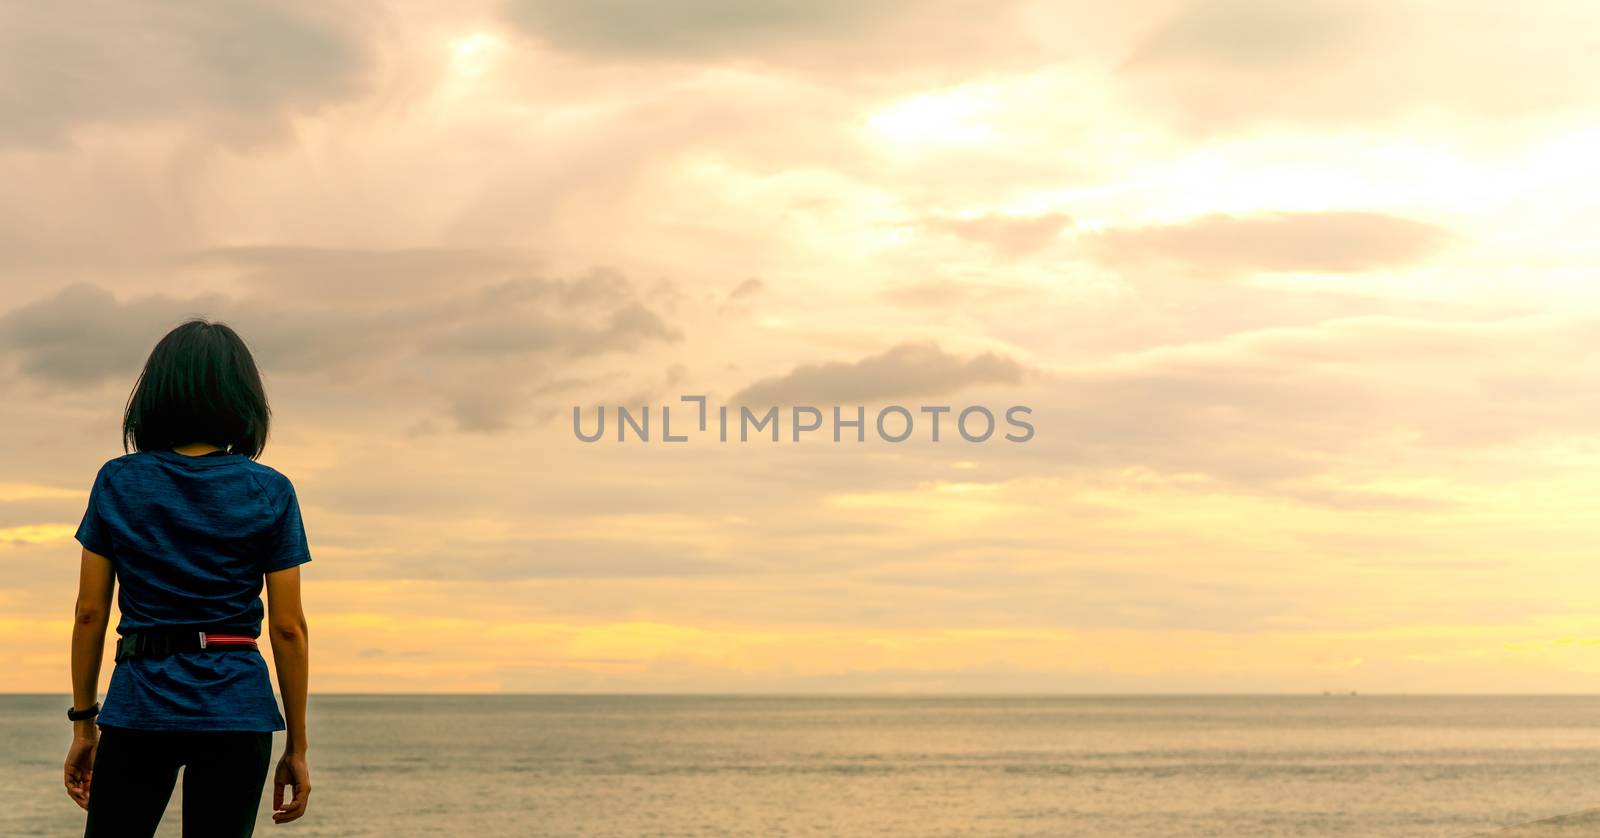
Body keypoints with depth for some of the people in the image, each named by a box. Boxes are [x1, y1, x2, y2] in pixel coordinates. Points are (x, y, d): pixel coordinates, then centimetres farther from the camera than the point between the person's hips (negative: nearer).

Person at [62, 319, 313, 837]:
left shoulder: (117, 483, 3)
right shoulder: (270, 492, 0)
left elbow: (90, 613, 3)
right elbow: (288, 627, -2)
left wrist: (84, 723, 11)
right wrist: (297, 746, 5)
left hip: (138, 704, 0)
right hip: (237, 710, 0)